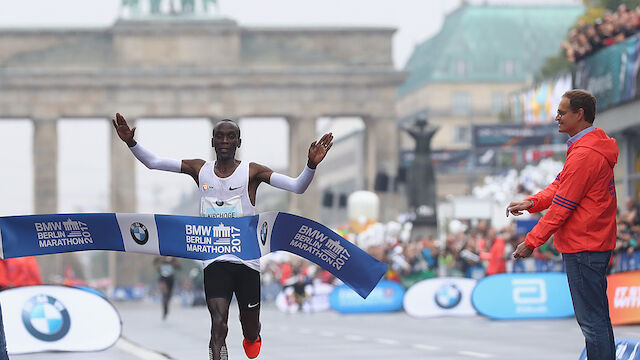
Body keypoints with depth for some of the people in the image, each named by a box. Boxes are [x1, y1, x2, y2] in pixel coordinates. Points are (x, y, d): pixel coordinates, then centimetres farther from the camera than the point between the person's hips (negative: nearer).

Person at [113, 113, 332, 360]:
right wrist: (131, 143, -12)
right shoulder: (200, 169, 4)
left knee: (251, 332, 15)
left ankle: (252, 338, 52)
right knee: (218, 321, -21)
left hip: (247, 260, 0)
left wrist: (311, 165, -32)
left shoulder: (251, 172, -4)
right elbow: (153, 162, 5)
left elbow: (297, 187, -14)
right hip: (215, 260, 0)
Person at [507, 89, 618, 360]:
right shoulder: (594, 147, 14)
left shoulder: (584, 155, -20)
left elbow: (562, 207, -18)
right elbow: (561, 186, 17)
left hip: (583, 248, -11)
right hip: (598, 244, 11)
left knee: (591, 321, -8)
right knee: (597, 318, 15)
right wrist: (532, 202, 2)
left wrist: (532, 242, -13)